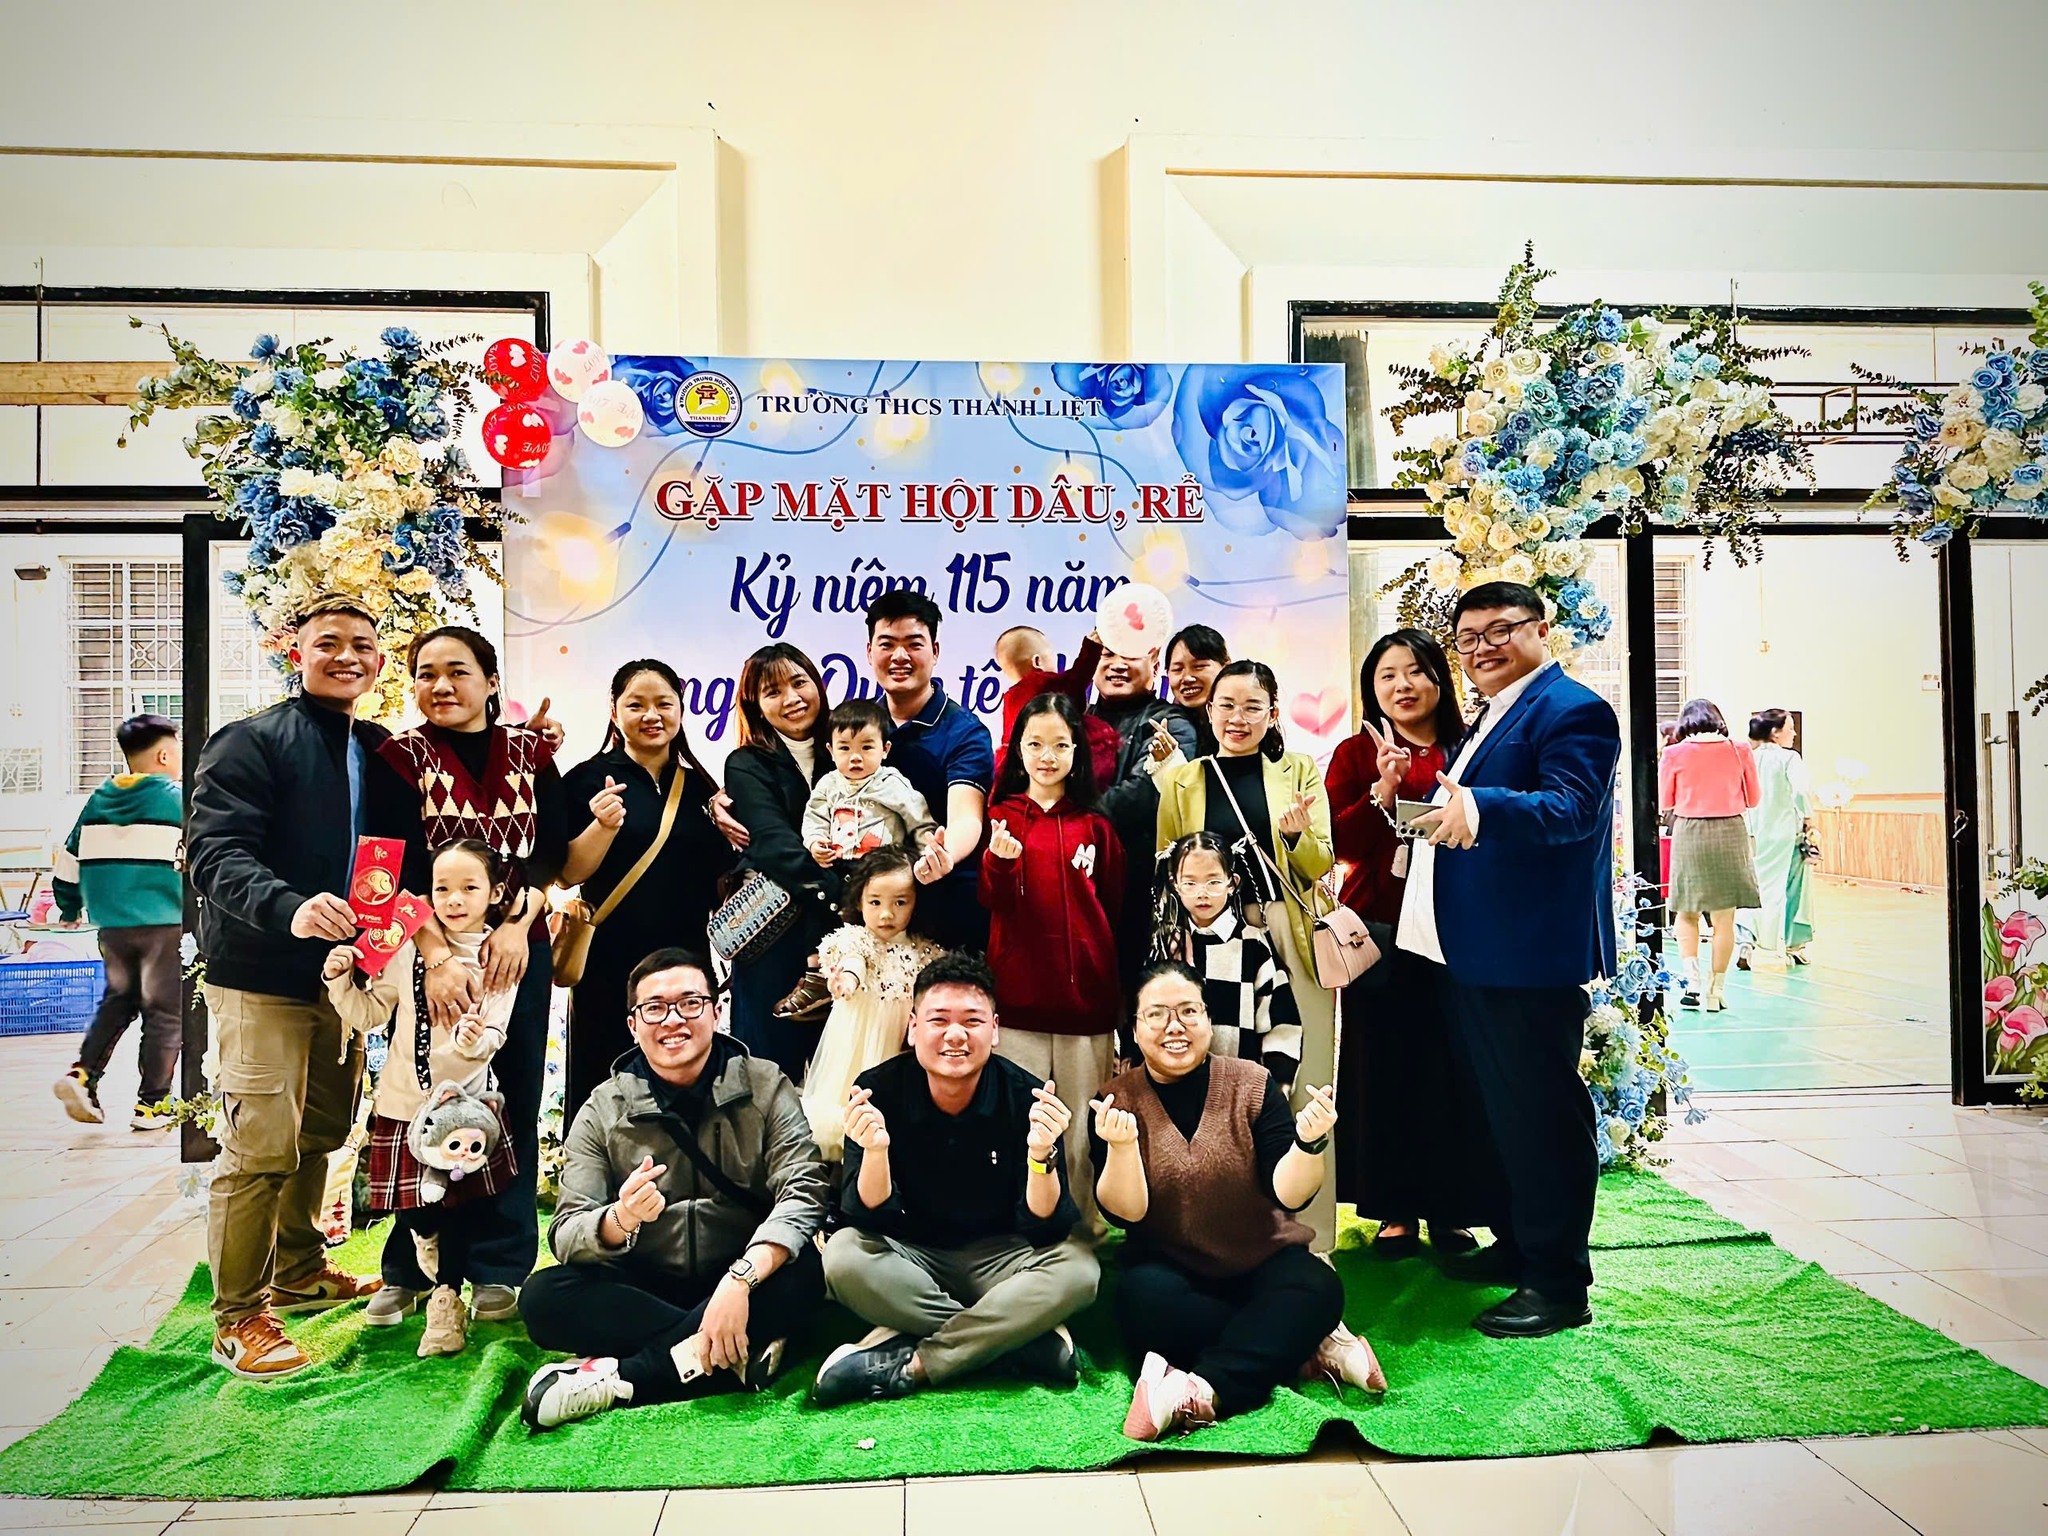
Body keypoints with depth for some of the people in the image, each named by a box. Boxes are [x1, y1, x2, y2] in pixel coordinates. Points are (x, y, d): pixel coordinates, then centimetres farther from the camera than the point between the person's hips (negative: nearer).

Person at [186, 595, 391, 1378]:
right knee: (260, 1149, -6)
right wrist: (291, 908, -34)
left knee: (320, 1135, 17)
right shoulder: (249, 742, -9)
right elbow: (215, 853, -19)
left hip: (342, 974, 7)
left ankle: (299, 1273, 34)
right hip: (262, 978, -7)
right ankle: (238, 1319, 7)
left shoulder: (377, 750, 12)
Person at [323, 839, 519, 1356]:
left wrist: (476, 1041, -33)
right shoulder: (409, 950, -2)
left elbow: (495, 1034, -11)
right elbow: (368, 1015, 4)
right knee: (414, 1204, 11)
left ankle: (447, 1297, 20)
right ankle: (399, 1280, 42)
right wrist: (340, 980, -11)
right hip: (404, 1100, 1)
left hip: (464, 1100, -1)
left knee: (460, 1205, 2)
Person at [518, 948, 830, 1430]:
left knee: (804, 1271, -31)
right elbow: (565, 1235, -9)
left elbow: (803, 1191, -17)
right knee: (543, 1296, -23)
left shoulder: (765, 1087, -5)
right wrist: (620, 1220, -33)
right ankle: (733, 1353, -24)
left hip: (742, 1286, -1)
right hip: (643, 1291, 2)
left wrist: (740, 1279, -33)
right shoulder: (602, 1111, -2)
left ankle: (620, 1379, -25)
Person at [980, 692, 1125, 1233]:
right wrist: (1001, 861, -27)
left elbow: (1114, 905, 12)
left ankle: (1083, 1232, 20)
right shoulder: (1002, 816, 4)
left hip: (1086, 997, 1)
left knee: (1082, 1133, 8)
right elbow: (993, 903, -6)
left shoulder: (1095, 825, 7)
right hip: (1018, 997, -1)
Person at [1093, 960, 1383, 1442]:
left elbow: (1289, 1194, -11)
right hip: (1171, 1270, 0)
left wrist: (1309, 1143, -31)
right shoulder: (1117, 1099, -5)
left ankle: (1204, 1389, -37)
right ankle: (1306, 1345, -18)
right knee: (1143, 1298, -33)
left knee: (1317, 1289, -29)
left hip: (1262, 1263, 1)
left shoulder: (1252, 1085, -5)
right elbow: (1124, 1212, -12)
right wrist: (1121, 1145, -31)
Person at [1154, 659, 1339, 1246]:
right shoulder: (1179, 780, 10)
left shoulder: (1300, 771, 11)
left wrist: (1296, 834, -14)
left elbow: (1320, 865, 5)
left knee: (1300, 1082, -3)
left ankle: (1308, 1237, 7)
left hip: (1289, 936, 0)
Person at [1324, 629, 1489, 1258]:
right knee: (1385, 1068, 4)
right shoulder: (1356, 754, 7)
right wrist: (1383, 791, -15)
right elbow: (1336, 841, -3)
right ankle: (1394, 1208, 17)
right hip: (1379, 933, 0)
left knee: (1452, 1069, 3)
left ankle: (1452, 1207, 18)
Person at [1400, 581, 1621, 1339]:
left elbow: (1571, 807, -26)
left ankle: (1558, 1282, 10)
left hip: (1530, 959, -10)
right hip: (1473, 954, 10)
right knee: (1499, 1107, 20)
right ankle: (1516, 1243, 34)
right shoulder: (1488, 717, 19)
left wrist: (1478, 808, -42)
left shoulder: (1571, 710, -11)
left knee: (1541, 1113, -2)